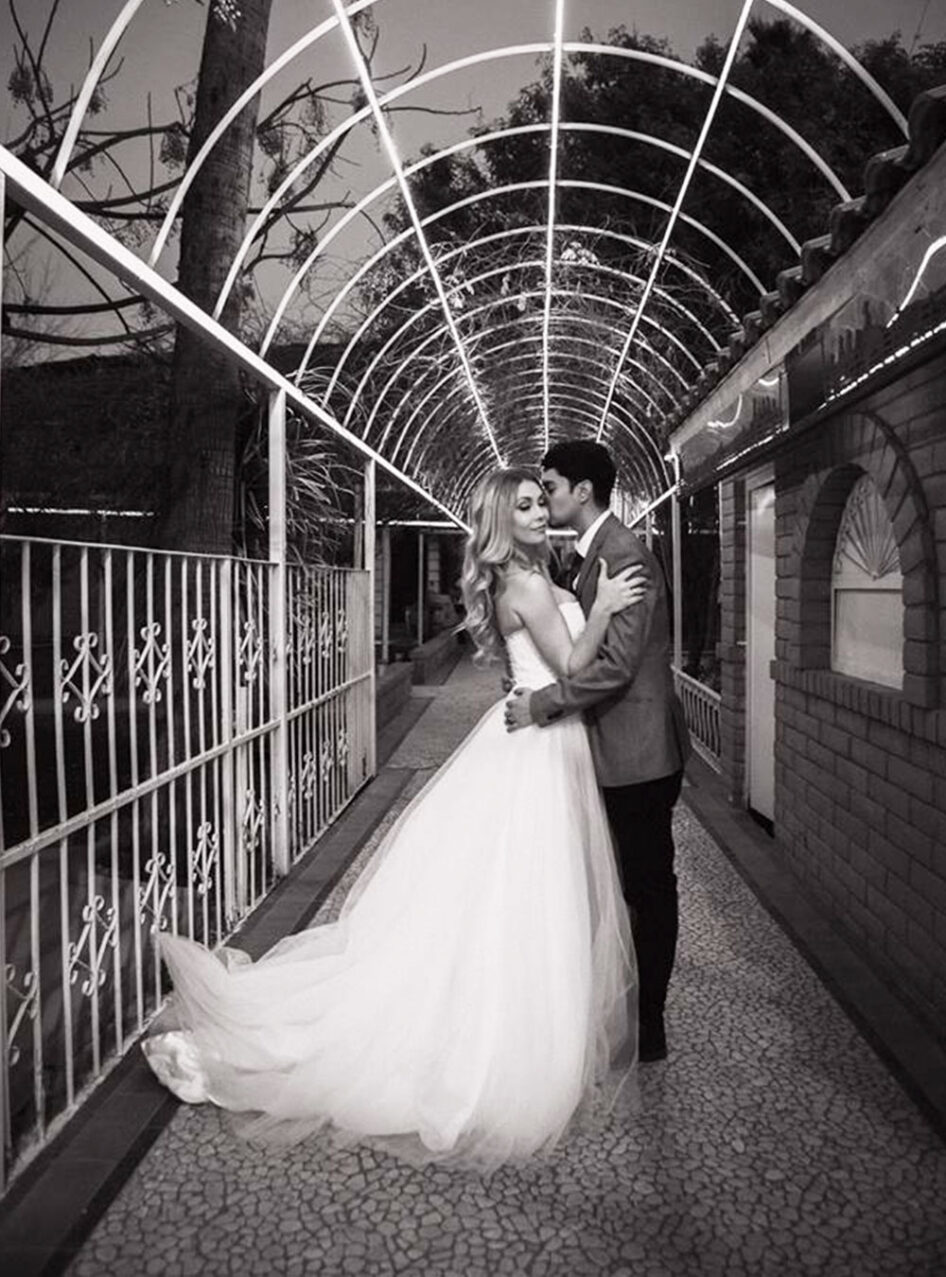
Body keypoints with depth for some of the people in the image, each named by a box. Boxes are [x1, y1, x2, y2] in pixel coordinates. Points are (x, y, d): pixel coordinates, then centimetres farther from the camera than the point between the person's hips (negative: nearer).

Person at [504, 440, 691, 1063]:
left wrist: (541, 704, -18)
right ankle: (636, 1009, 32)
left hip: (640, 752, -10)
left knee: (648, 885, 3)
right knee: (637, 883, 18)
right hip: (626, 752, 10)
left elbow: (616, 664, -25)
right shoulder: (596, 552, 13)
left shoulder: (624, 555, -19)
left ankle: (648, 1028, 16)